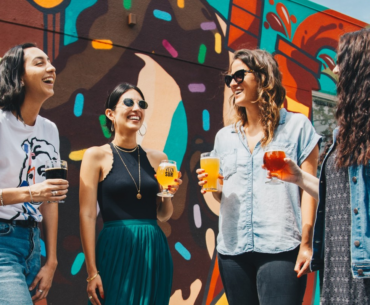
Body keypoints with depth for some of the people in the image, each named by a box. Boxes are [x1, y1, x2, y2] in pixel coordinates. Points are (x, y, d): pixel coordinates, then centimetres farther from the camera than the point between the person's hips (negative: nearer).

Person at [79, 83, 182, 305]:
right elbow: (87, 215, -6)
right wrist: (92, 272, -11)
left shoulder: (158, 159, 10)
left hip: (154, 252, 4)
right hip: (116, 252, -4)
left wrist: (169, 193, -5)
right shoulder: (96, 156, -1)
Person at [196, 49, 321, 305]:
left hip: (280, 249, -5)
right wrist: (214, 187, 0)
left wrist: (306, 242, -10)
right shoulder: (225, 136, 17)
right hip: (232, 249, 5)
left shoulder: (296, 125, 4)